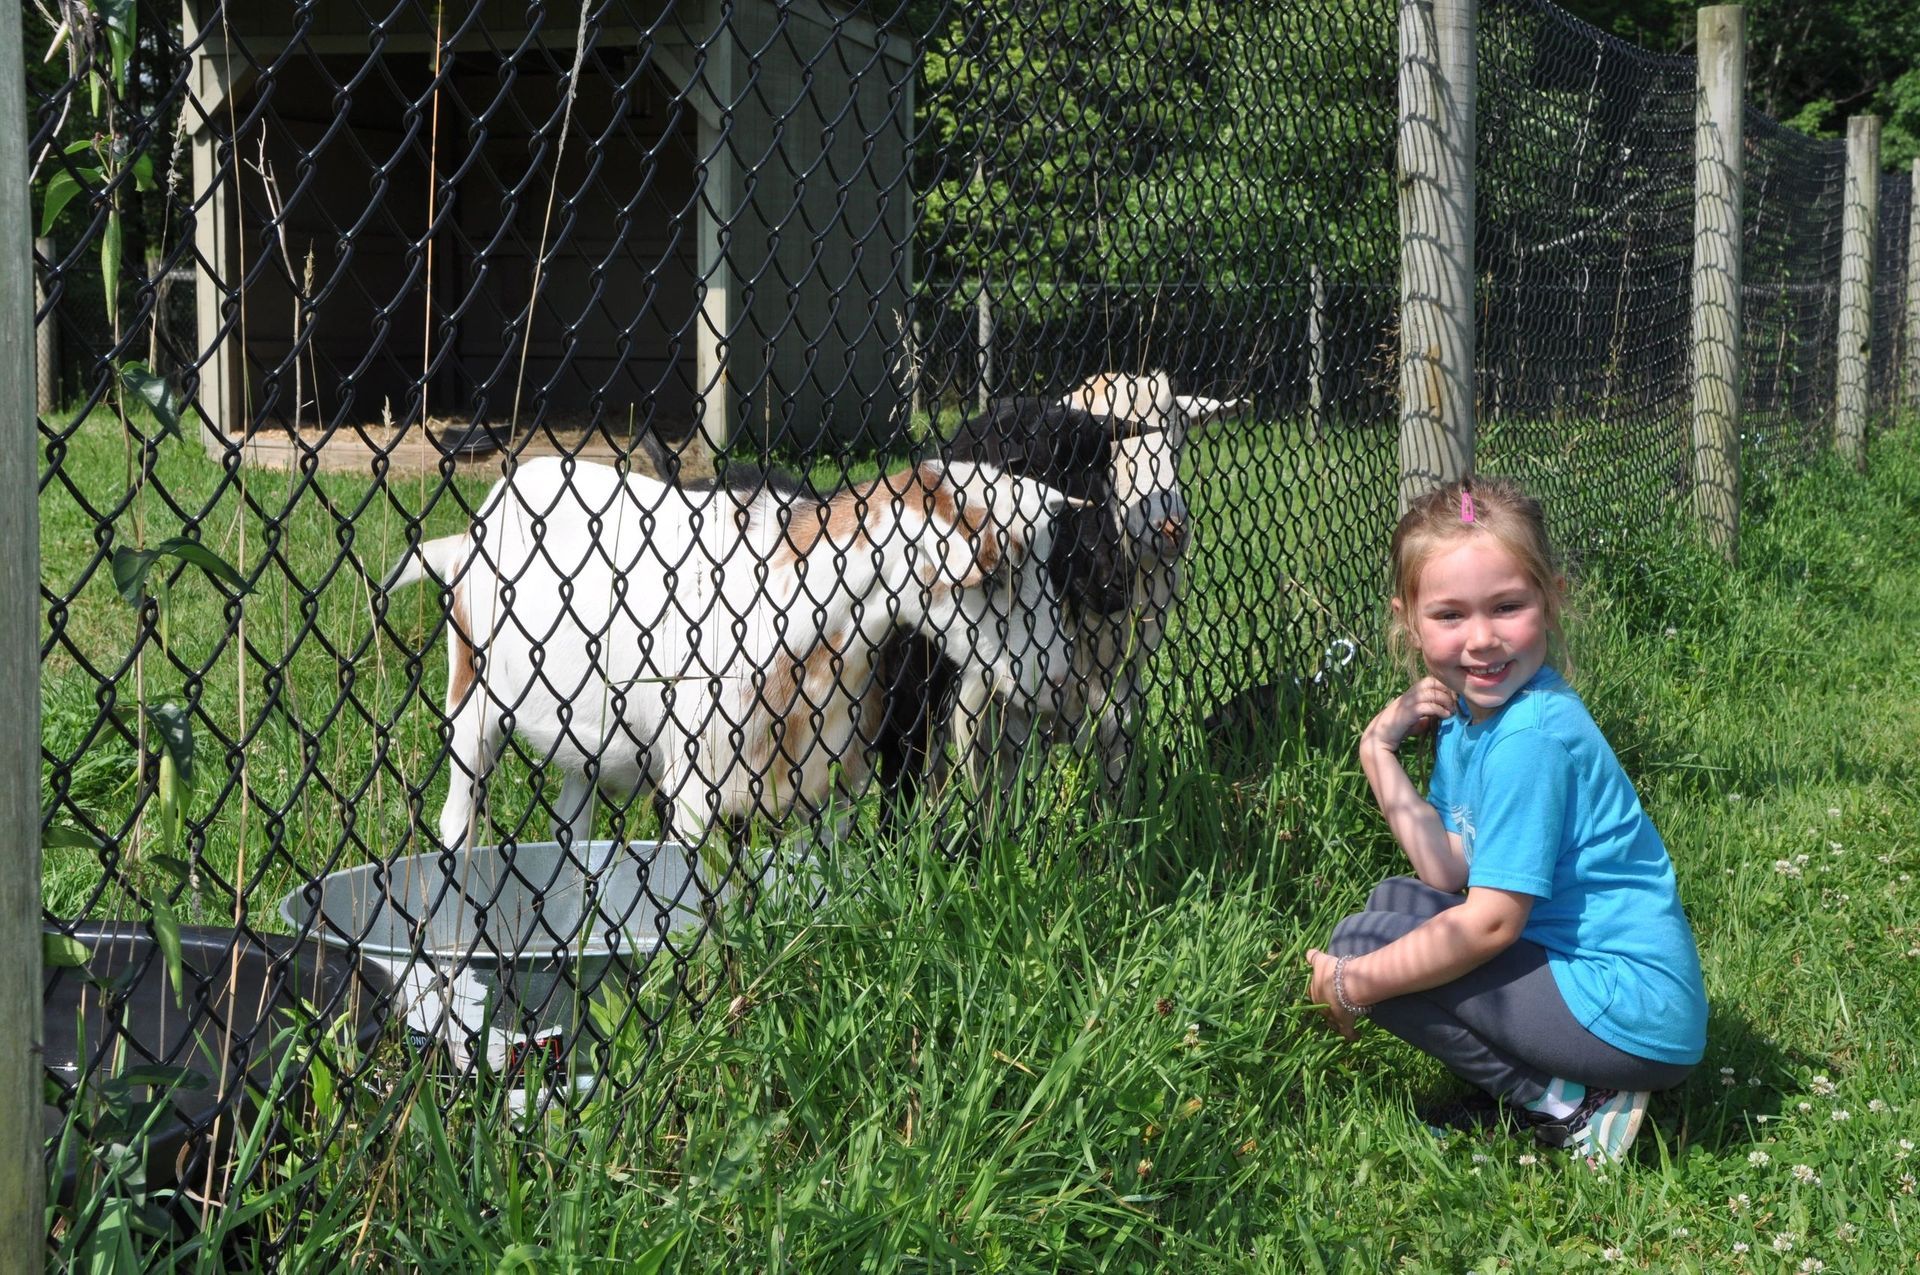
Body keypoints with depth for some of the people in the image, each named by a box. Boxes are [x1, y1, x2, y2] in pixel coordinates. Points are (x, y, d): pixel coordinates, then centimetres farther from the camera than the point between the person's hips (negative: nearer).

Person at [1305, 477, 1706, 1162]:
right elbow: (1450, 872, 4)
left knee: (1362, 943, -11)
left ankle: (1565, 1107, -6)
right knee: (1396, 900, 19)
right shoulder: (1468, 709, 6)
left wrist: (1354, 983, -12)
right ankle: (1527, 1080, 11)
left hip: (1637, 1013, -10)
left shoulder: (1530, 737, -22)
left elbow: (1491, 921, -21)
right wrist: (1379, 751, -2)